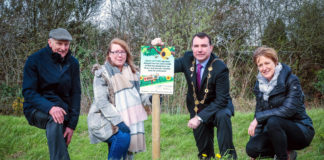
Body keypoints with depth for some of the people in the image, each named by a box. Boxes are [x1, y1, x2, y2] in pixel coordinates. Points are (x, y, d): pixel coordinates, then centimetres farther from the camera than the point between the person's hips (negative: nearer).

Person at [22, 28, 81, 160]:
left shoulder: (73, 63, 2)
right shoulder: (35, 60, -9)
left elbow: (75, 94, 0)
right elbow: (28, 92, -14)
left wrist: (72, 124, -11)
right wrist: (50, 107, -32)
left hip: (63, 108, 4)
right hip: (37, 109, -4)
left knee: (60, 148, -4)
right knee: (54, 119, -35)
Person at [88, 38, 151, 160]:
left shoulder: (132, 71, 13)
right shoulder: (102, 73, -4)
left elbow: (139, 94, 15)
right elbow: (102, 102, -13)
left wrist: (149, 98, -8)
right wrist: (118, 121, -22)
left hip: (130, 120, 6)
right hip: (105, 121, -5)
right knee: (122, 137, -30)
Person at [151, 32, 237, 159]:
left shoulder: (220, 68, -23)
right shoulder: (188, 59, -9)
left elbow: (221, 100, -24)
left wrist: (200, 117, -31)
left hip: (219, 106, -4)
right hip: (196, 108, 4)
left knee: (222, 116, -37)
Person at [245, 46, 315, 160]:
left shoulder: (291, 80, -13)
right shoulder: (260, 84, 5)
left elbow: (288, 110, -24)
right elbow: (258, 112, 6)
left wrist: (259, 118, -22)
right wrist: (253, 137, -5)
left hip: (301, 130, -6)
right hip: (278, 130, 6)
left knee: (273, 121, -36)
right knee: (252, 148, -20)